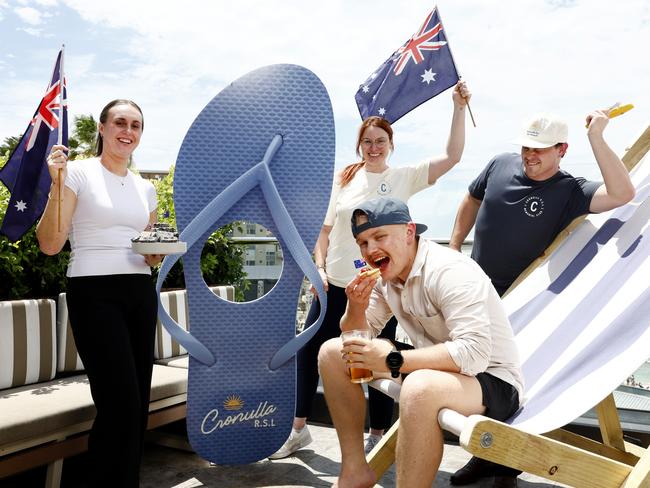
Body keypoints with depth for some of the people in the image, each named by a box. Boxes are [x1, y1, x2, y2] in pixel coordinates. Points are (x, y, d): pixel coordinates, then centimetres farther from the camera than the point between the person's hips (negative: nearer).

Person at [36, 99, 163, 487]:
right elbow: (51, 245, -9)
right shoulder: (79, 173, -2)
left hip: (141, 294, 6)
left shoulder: (145, 188, 14)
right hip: (95, 294, -6)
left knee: (138, 403, 7)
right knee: (122, 403, -10)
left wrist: (161, 251, -2)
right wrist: (58, 184, -17)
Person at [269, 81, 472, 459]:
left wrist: (459, 108, -14)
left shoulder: (404, 178, 0)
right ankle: (299, 429, 27)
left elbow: (452, 156, -9)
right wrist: (319, 268, -1)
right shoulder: (344, 178, 7)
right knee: (309, 353, 8)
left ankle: (379, 436, 27)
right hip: (335, 285, 3)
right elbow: (325, 229, 10)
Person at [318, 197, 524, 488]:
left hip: (493, 383, -8)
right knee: (332, 352, 4)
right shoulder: (384, 276, 1)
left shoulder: (449, 272, -24)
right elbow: (359, 337, 7)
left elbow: (474, 354, -34)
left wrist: (392, 360, -30)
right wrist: (356, 308, -15)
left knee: (420, 387, -42)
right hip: (431, 369, 9)